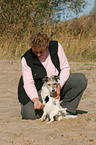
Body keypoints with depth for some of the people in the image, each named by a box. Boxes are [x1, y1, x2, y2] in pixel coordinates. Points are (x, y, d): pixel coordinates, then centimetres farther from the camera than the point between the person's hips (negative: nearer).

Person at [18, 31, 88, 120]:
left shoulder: (56, 47, -12)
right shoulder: (26, 59, -17)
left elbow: (65, 68, -7)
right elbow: (28, 83, -17)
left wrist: (59, 86, -23)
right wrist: (35, 100, -35)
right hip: (38, 90, -3)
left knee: (81, 79, -22)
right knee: (31, 114, -30)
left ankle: (67, 109, -8)